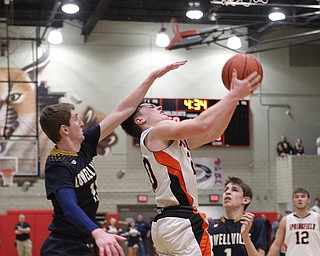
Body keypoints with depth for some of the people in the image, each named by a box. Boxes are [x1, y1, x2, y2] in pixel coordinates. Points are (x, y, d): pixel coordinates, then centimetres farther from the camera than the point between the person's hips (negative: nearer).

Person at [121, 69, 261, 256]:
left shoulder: (168, 139, 23)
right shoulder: (157, 132, -5)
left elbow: (213, 132, 22)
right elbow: (202, 124, -17)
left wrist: (234, 97, 15)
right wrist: (234, 95, -8)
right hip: (182, 221, -10)